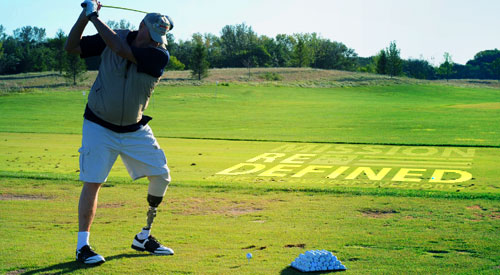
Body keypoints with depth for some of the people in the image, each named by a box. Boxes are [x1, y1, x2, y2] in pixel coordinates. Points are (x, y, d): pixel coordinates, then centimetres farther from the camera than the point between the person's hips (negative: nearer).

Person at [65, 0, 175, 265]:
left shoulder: (160, 56, -14)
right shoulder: (113, 36, -7)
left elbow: (121, 49, -27)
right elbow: (71, 47, -4)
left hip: (135, 129, 2)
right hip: (99, 126, -1)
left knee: (161, 176, -1)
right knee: (92, 181, -9)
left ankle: (143, 238, 17)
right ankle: (82, 245, 3)